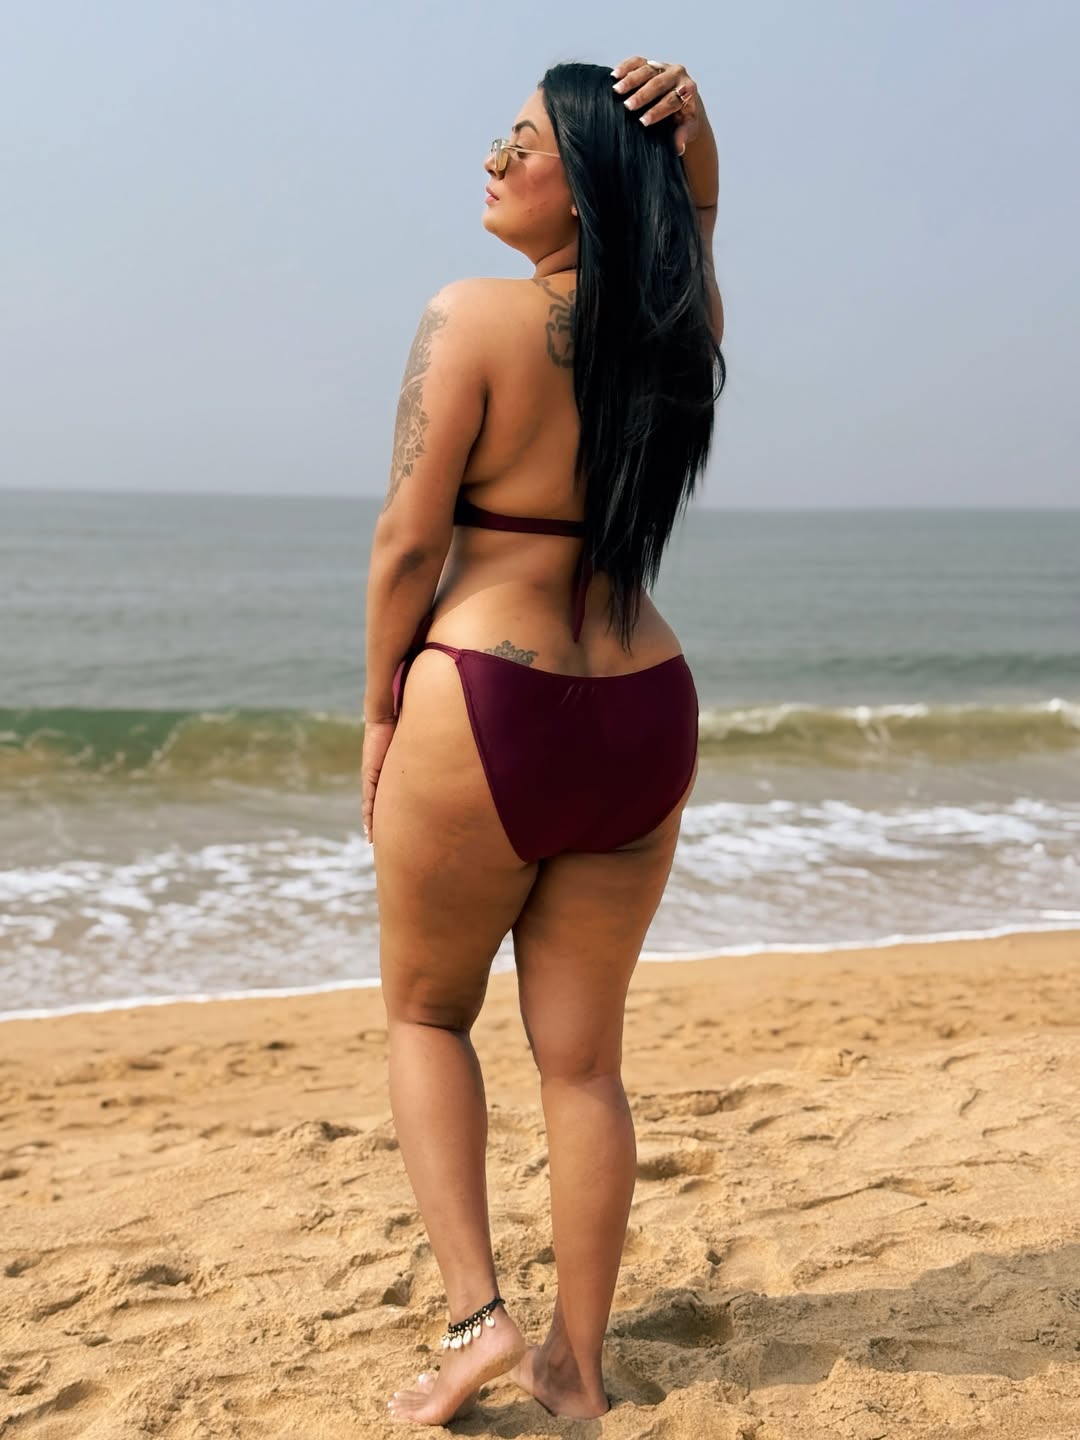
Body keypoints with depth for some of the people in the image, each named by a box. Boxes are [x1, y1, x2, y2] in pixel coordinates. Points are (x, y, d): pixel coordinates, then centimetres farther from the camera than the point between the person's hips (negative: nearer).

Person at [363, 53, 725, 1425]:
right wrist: (692, 127, 4)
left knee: (425, 1013, 19)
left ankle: (475, 1312, 10)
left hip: (483, 708, -4)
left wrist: (380, 713, 1)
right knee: (581, 1057, 13)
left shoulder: (476, 318, -12)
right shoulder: (681, 325, 3)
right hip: (643, 717, 5)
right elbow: (692, 219, 26)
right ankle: (577, 1365, 22)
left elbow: (409, 543, -11)